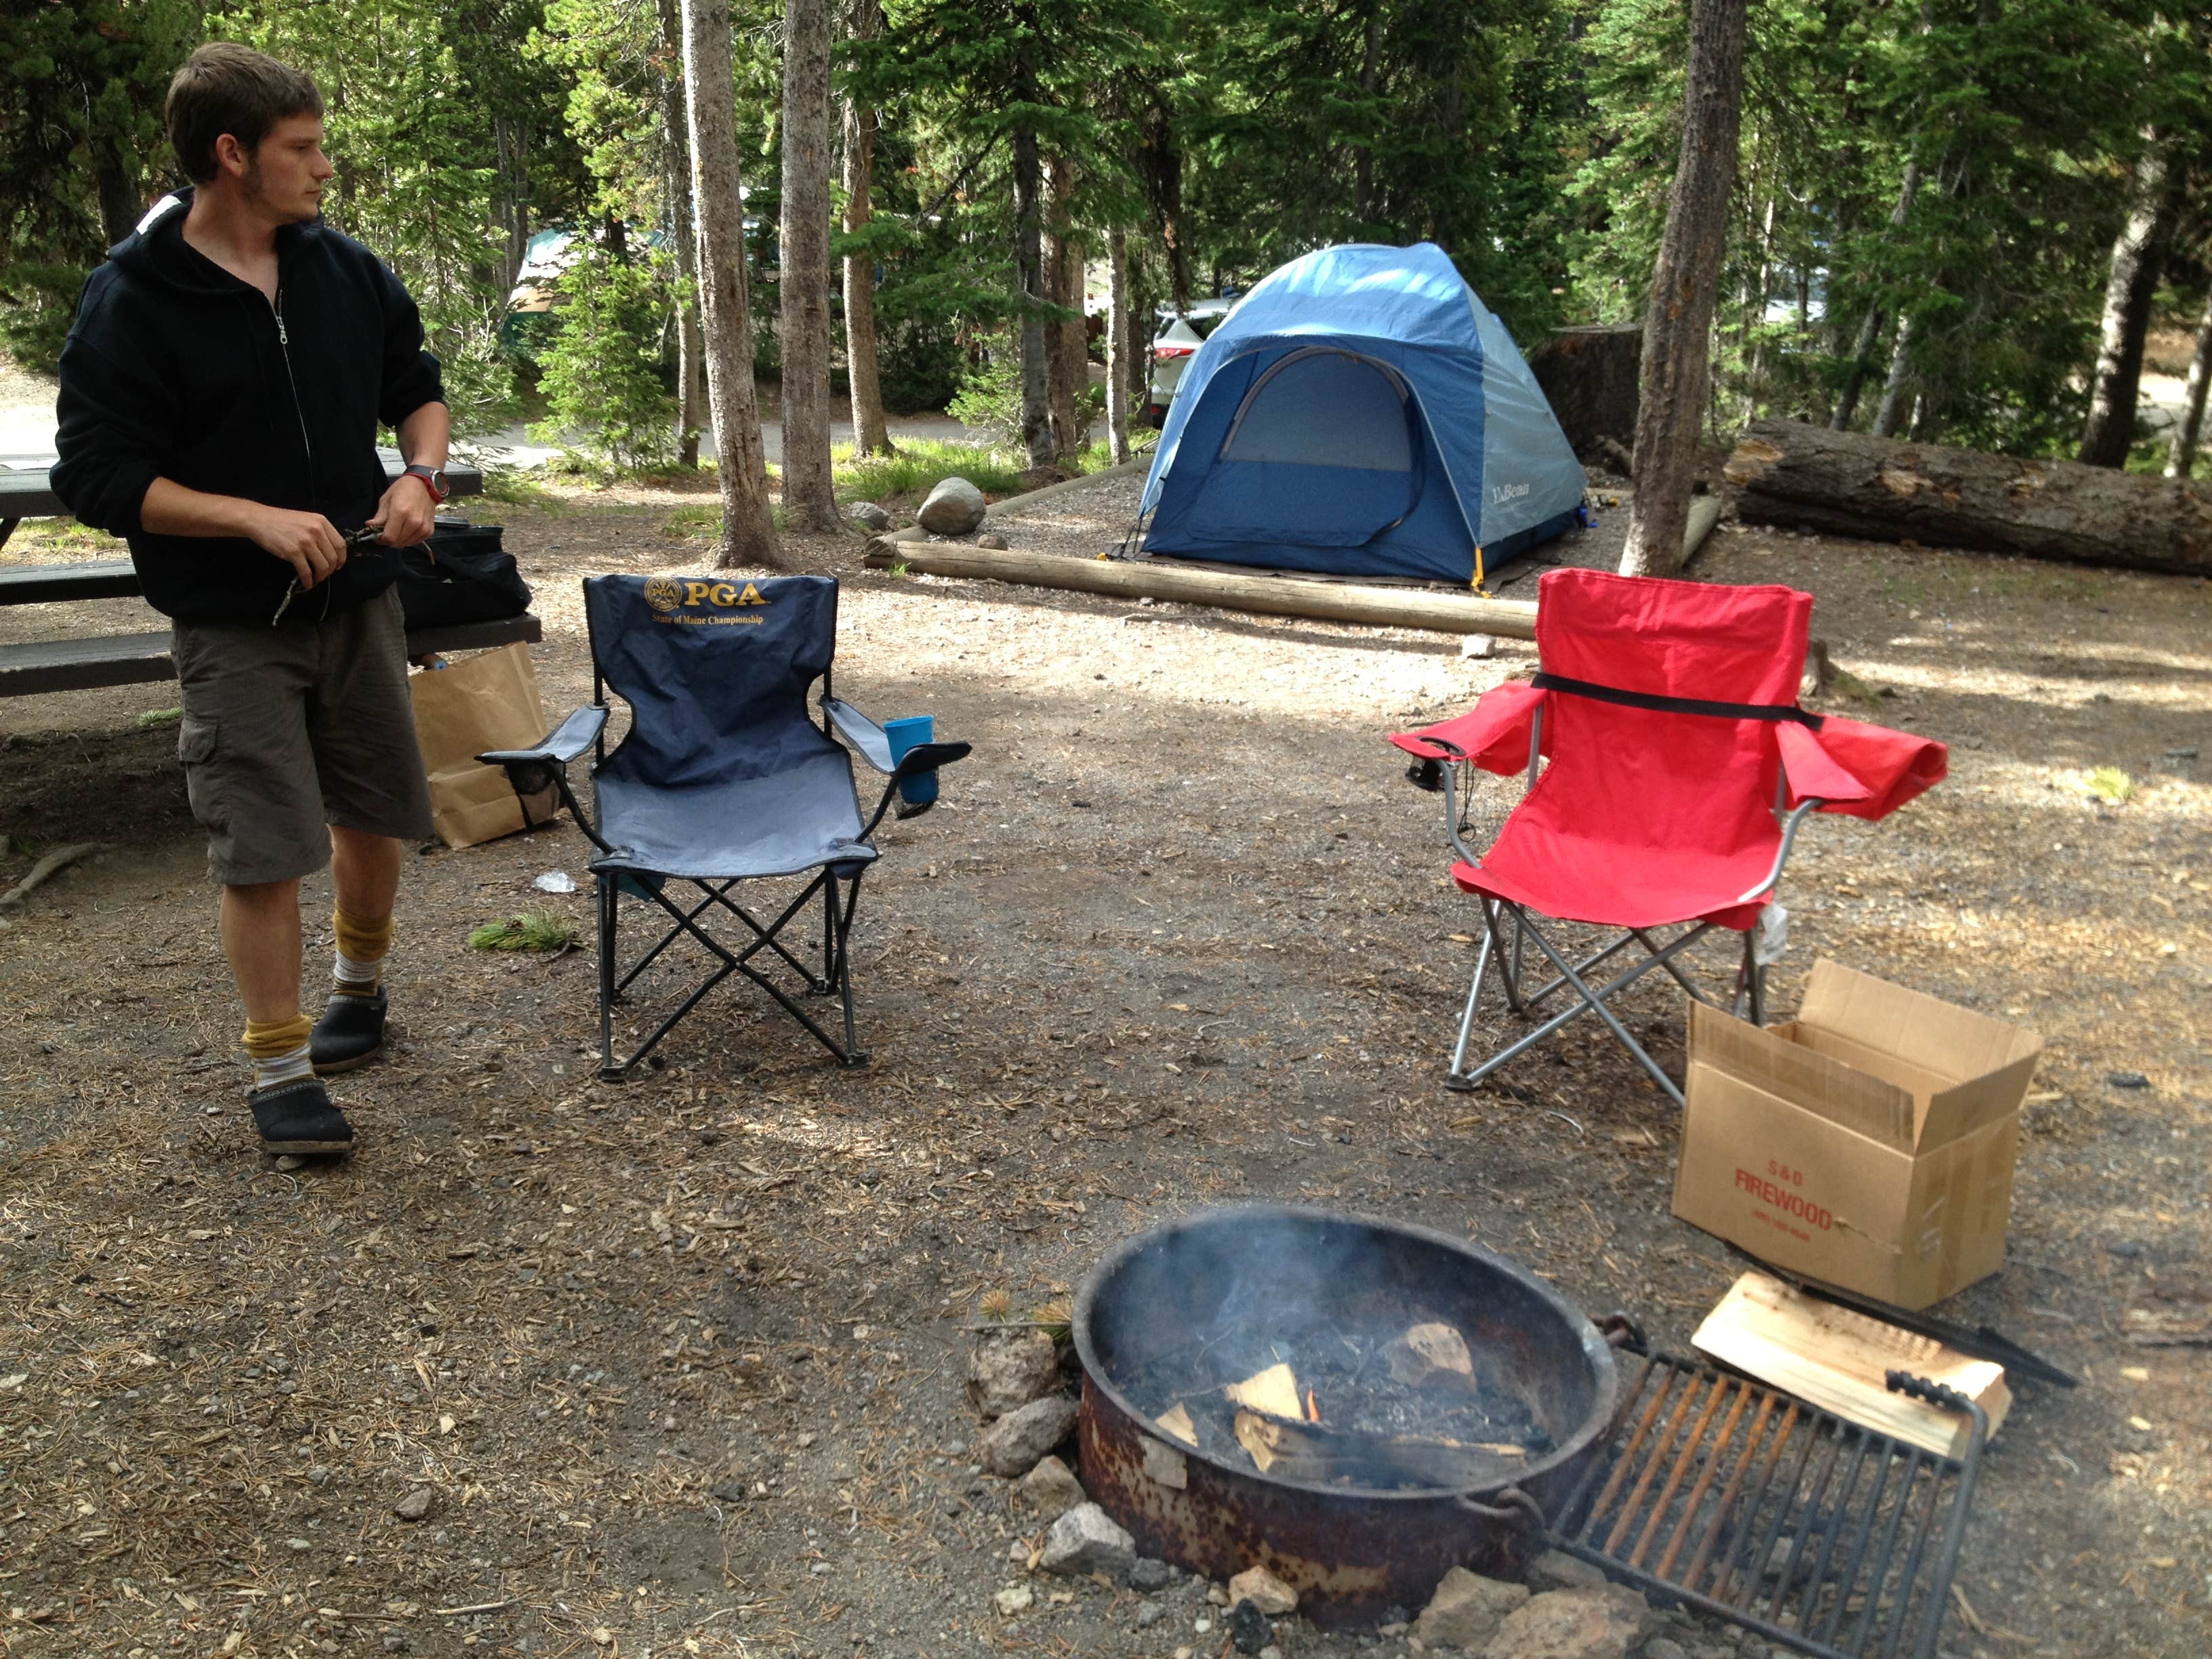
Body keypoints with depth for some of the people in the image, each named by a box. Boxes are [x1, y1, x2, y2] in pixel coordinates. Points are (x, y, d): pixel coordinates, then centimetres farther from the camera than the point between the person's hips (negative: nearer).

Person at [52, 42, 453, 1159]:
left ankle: (359, 987, 39)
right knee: (263, 848, -4)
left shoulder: (348, 272, 3)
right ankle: (279, 1069, 10)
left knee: (372, 815, 14)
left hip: (358, 602, 5)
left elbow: (418, 388, 16)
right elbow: (96, 478, -13)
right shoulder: (130, 302, -11)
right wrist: (255, 518, -24)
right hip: (234, 626, -5)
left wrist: (420, 476, -4)